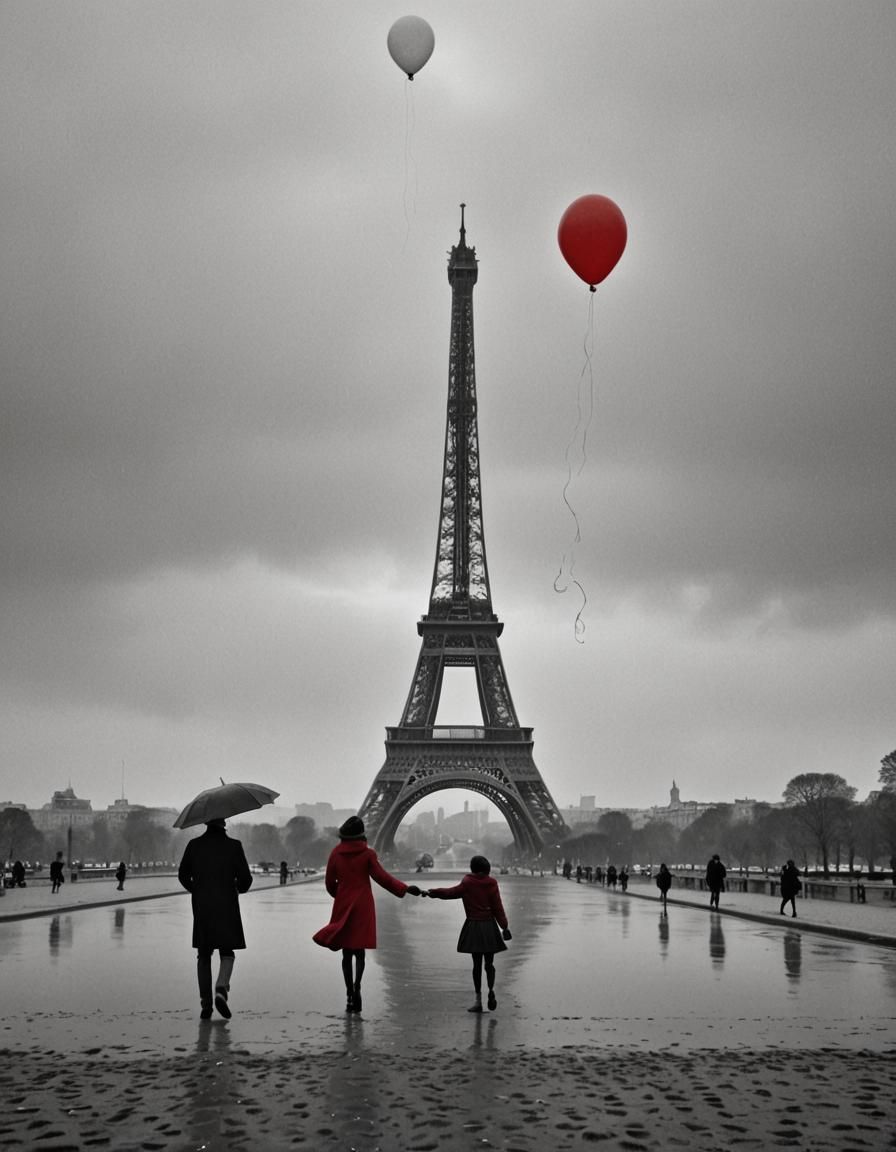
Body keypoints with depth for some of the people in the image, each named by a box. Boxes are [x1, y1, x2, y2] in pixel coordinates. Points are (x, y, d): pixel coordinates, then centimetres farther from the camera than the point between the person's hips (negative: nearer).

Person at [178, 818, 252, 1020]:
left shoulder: (194, 845, 1)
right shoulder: (233, 846, -6)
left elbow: (183, 875, 8)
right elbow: (245, 878, -6)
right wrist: (239, 888, 16)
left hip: (201, 907, 2)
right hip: (227, 907, -2)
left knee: (203, 955, 11)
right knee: (227, 953, 10)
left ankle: (205, 1003, 6)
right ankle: (221, 989, -16)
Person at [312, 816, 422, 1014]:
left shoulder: (336, 853, 2)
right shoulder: (367, 853, -6)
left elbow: (329, 882, 7)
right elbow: (381, 877, -11)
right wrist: (405, 888, -7)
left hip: (343, 907, 2)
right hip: (363, 907, -2)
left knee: (347, 953, 10)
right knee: (360, 950, 6)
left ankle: (350, 996, 8)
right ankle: (356, 986, -18)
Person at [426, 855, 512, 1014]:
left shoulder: (467, 883, -4)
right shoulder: (492, 884, -2)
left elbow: (452, 892, 0)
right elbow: (498, 907, -2)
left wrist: (434, 892, 11)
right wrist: (504, 926, 3)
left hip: (473, 926, -1)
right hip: (489, 926, 1)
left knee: (477, 963, 6)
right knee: (489, 962, 10)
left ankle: (478, 1000, 5)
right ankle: (491, 989, -15)